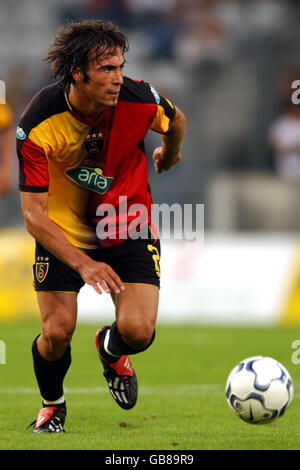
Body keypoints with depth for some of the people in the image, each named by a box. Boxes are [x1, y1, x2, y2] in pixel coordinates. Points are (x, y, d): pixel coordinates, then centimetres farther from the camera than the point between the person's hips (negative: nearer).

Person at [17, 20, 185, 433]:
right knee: (57, 332, -12)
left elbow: (176, 122, 6)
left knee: (138, 331, -15)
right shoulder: (39, 125, -26)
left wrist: (168, 156, 27)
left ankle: (111, 351, 25)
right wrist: (82, 264, -35)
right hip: (63, 232, -1)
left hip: (129, 228, 1)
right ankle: (52, 405, 22)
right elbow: (33, 213, -24)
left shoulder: (138, 100, -21)